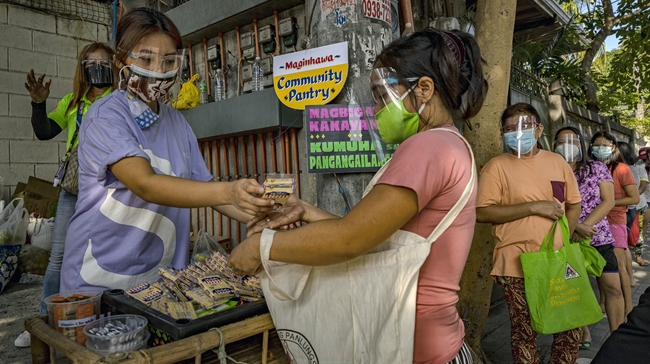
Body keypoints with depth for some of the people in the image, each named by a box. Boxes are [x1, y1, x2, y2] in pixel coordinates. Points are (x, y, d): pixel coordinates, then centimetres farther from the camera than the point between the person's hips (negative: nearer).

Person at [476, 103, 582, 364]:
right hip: (518, 265, -5)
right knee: (524, 331, 7)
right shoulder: (497, 166, -7)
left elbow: (573, 204, 16)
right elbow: (482, 213, -16)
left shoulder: (557, 162, 9)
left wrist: (563, 240, 0)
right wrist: (533, 207, -17)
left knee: (571, 326, 14)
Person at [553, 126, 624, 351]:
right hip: (567, 241, 0)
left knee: (613, 287, 0)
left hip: (599, 238, 0)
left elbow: (608, 201, -5)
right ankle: (584, 334, 24)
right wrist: (575, 228, -21)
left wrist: (586, 226, -17)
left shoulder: (598, 169, 2)